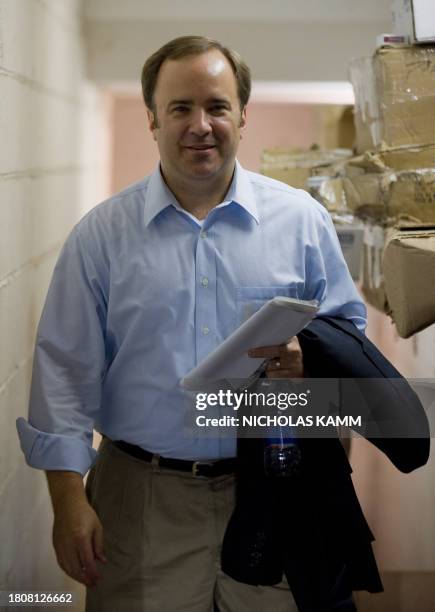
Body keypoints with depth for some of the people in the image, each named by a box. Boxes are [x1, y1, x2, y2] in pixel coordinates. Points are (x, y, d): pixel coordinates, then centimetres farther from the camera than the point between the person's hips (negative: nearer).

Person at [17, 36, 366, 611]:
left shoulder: (302, 219, 2)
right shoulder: (101, 234, 1)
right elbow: (67, 369, 1)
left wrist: (311, 356, -16)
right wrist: (69, 497, -5)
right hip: (142, 499, 0)